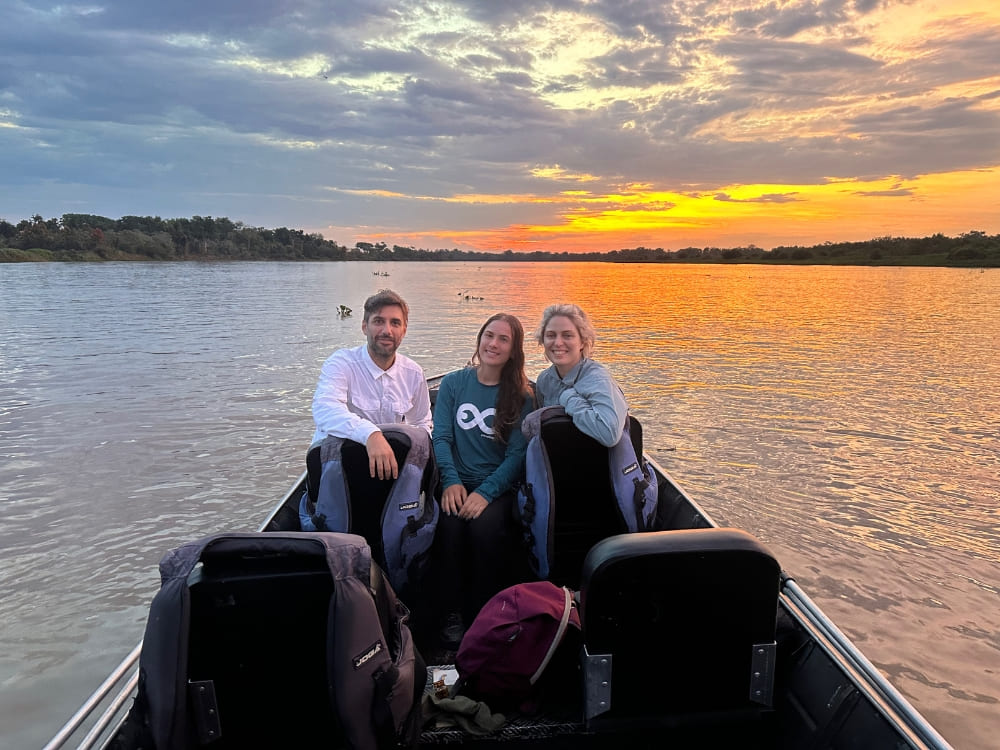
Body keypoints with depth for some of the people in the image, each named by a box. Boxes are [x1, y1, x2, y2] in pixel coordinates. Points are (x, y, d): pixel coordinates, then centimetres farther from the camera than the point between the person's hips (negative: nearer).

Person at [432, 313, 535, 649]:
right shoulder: (453, 383, 8)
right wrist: (451, 481, -15)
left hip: (498, 486, -1)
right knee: (449, 523, -29)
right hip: (457, 483, 1)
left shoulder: (522, 396, 3)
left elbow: (517, 453, -4)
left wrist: (485, 492, -18)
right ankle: (453, 613, -14)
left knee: (485, 526, -31)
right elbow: (441, 437, 2)